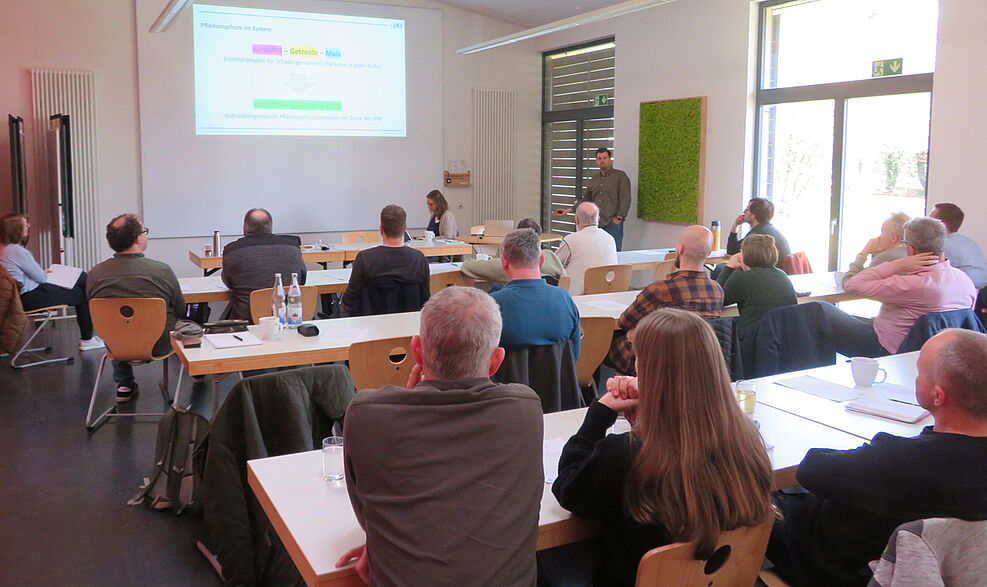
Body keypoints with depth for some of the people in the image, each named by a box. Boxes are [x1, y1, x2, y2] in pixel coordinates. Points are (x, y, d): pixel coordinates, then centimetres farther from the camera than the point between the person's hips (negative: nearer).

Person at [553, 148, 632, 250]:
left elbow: (625, 199, -6)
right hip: (596, 224, 6)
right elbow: (585, 199, 25)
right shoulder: (594, 179, 20)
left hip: (612, 223, -6)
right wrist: (568, 210, 19)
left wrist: (619, 217, -13)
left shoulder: (620, 176, 1)